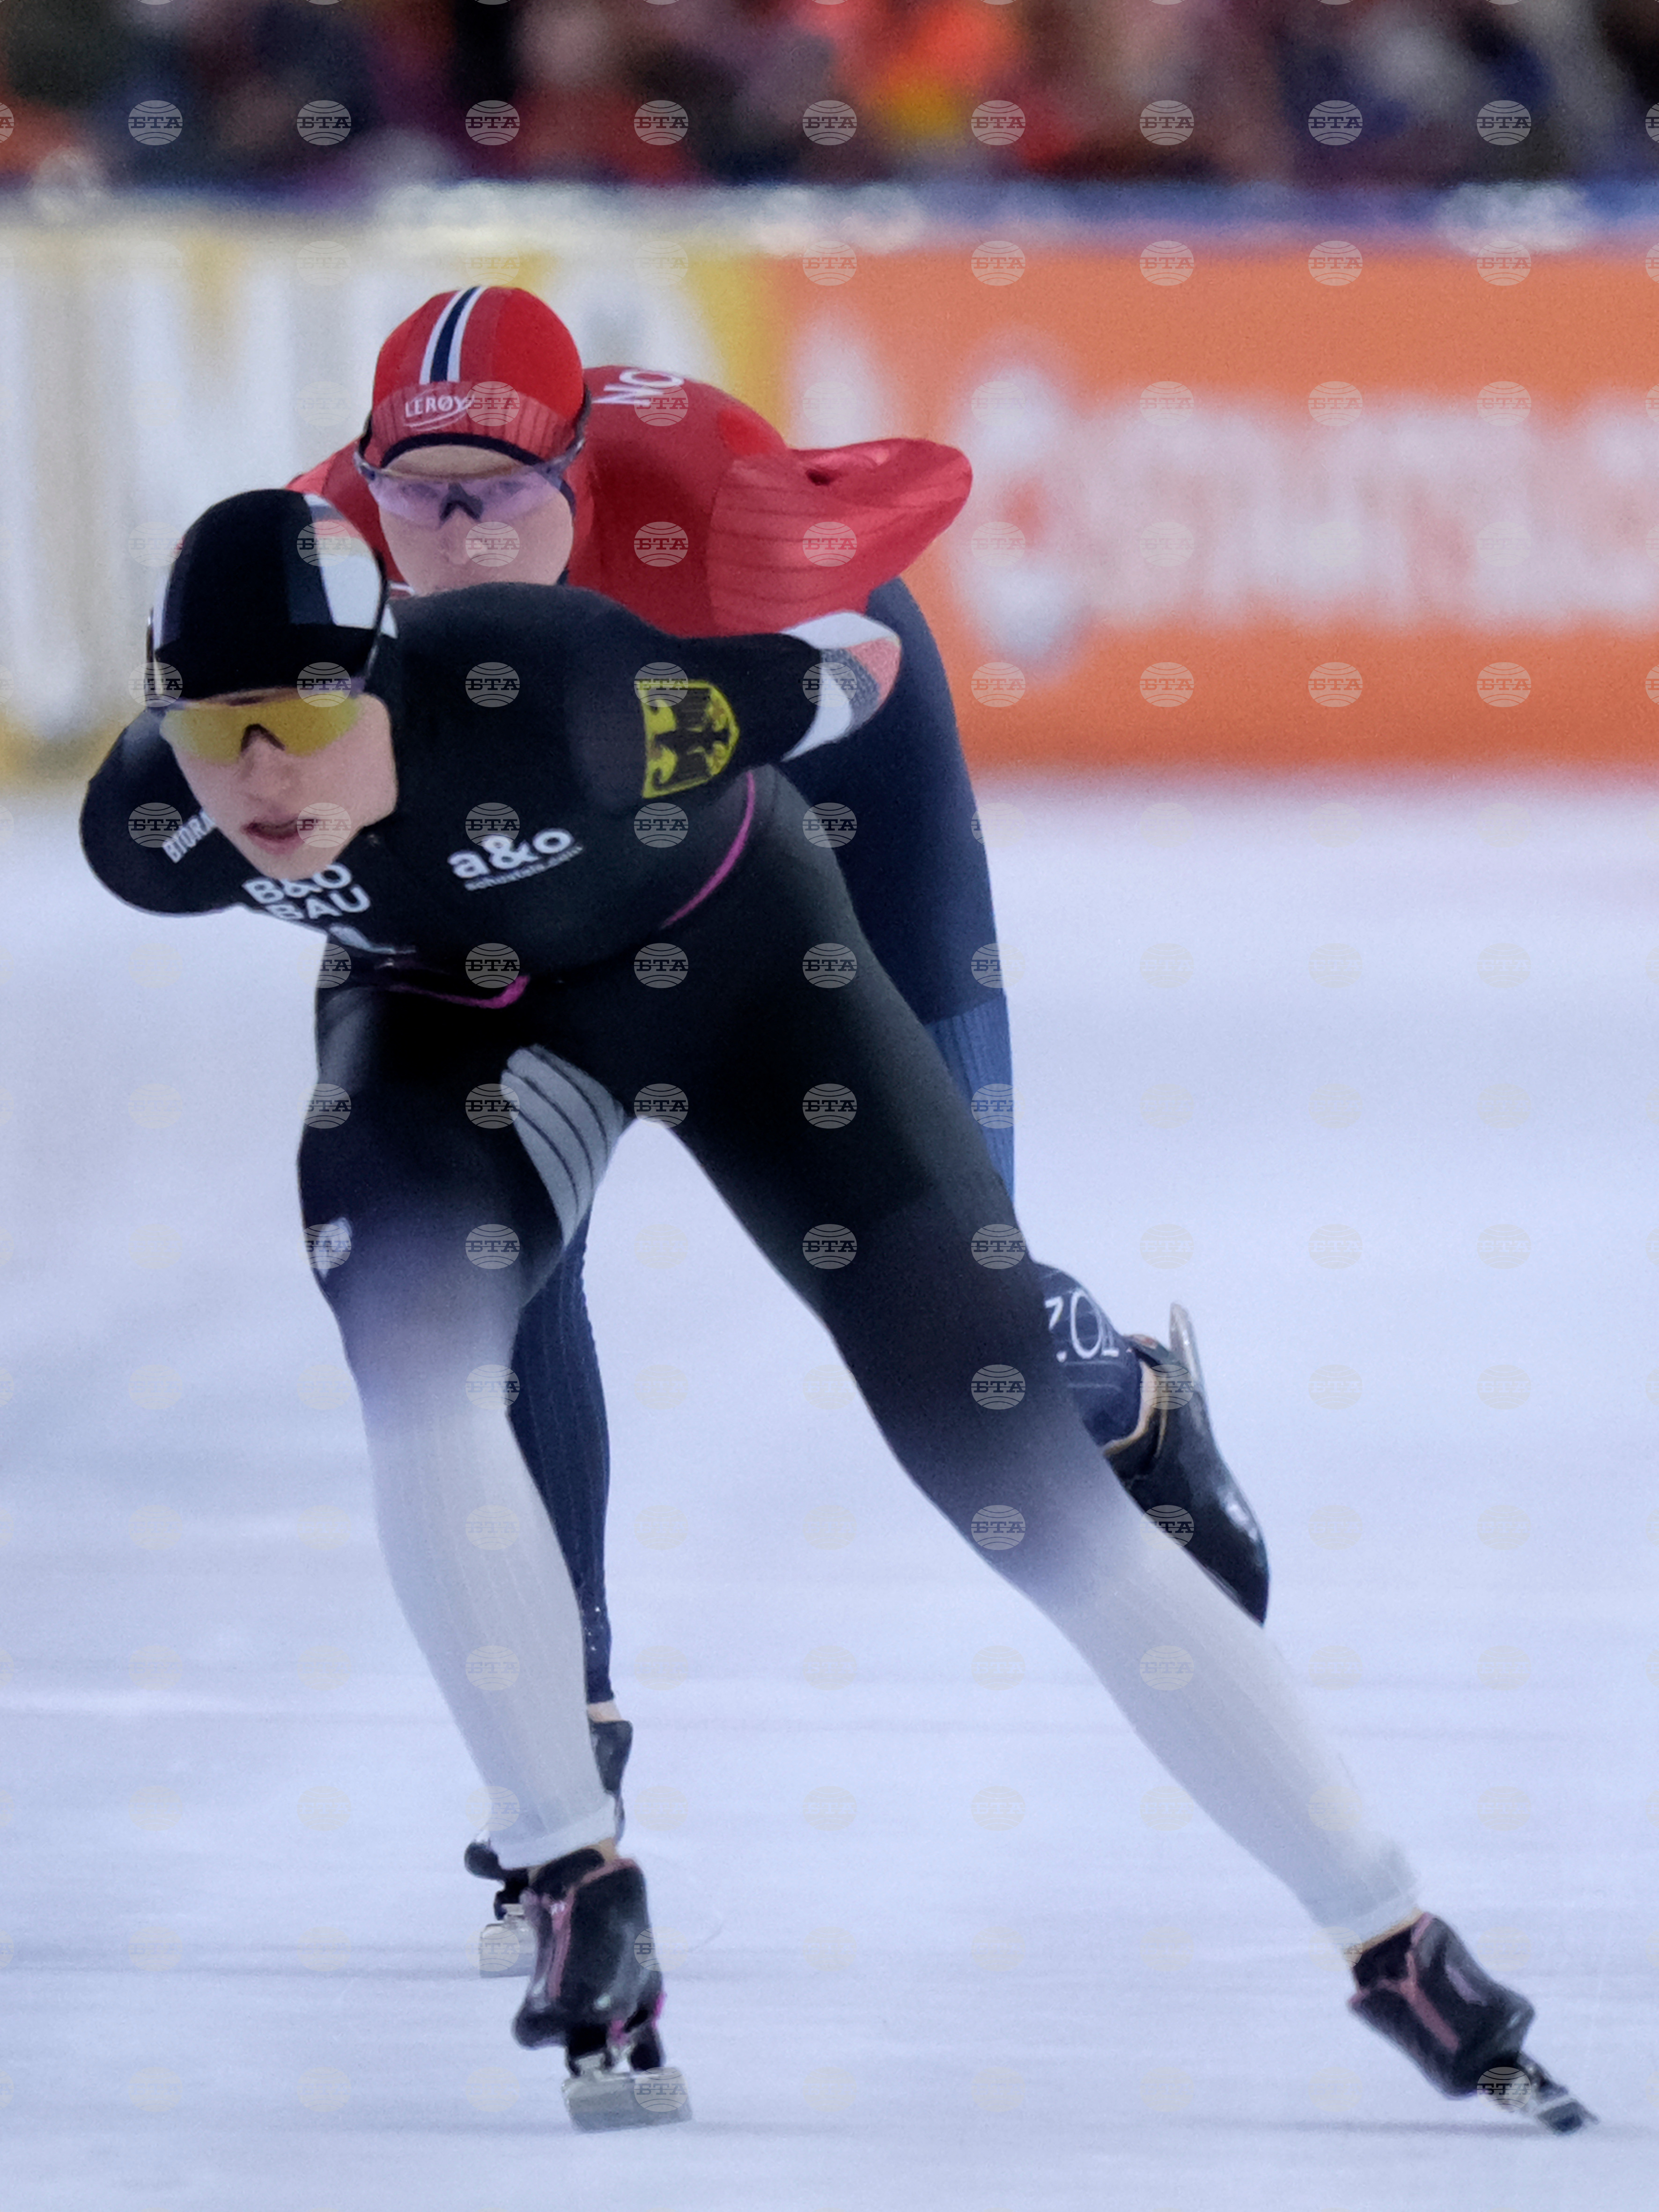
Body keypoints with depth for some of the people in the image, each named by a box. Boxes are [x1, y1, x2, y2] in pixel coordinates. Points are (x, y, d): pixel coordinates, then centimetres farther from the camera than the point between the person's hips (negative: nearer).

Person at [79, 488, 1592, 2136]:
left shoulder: (559, 699, -40)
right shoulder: (152, 831, -26)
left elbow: (846, 664, -21)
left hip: (730, 957, -3)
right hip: (447, 999, 3)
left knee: (1010, 1453, -8)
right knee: (411, 1346, -29)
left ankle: (1395, 1946, 0)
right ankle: (577, 1896, -15)